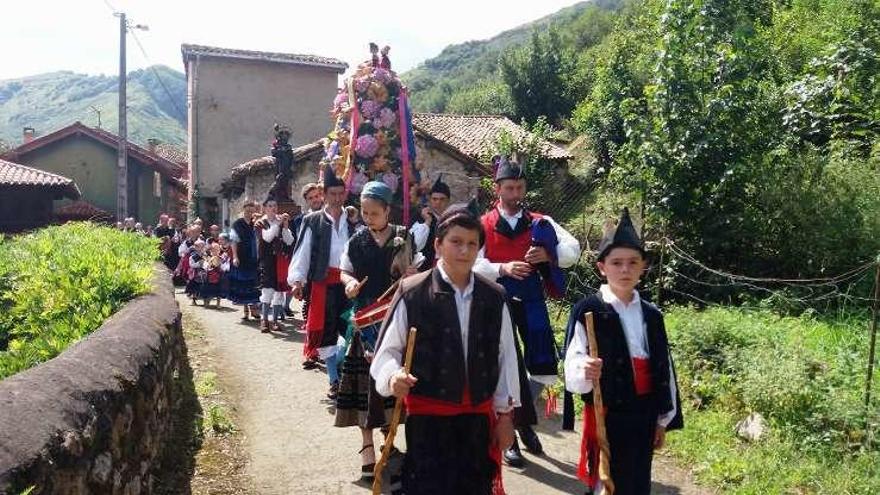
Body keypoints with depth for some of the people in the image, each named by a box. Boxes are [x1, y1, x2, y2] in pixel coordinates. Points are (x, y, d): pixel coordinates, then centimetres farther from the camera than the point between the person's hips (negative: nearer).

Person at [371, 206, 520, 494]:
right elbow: (388, 350, -3)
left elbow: (506, 357, 7)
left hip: (478, 417, 4)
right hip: (427, 417, -3)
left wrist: (505, 414, 9)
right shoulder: (412, 293, -10)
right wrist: (393, 377, -24)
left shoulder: (494, 297, 1)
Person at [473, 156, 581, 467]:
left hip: (531, 300, 2)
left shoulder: (539, 223, 8)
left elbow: (573, 251, 0)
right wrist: (503, 269, -25)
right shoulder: (484, 225, 2)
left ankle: (523, 419, 29)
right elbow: (474, 263, -8)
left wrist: (548, 255, -19)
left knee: (544, 368, 2)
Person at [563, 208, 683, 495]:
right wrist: (586, 372, -36)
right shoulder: (587, 311, -10)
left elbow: (664, 370, 10)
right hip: (606, 417, -4)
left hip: (643, 417, 5)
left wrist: (664, 419, 12)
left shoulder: (652, 315, 5)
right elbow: (573, 369, -14)